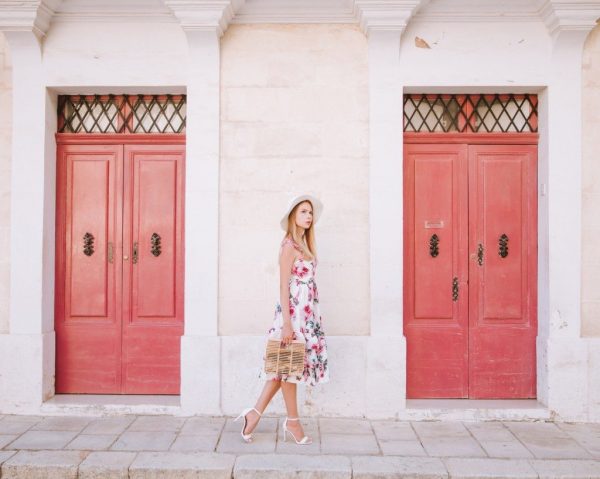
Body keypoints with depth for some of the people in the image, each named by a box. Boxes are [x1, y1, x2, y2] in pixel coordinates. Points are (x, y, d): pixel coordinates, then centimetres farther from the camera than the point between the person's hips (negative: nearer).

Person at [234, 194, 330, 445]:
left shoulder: (304, 245, 14)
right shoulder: (289, 245, -11)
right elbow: (284, 286, -15)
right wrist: (286, 323, -18)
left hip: (306, 313, 9)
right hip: (294, 312, -9)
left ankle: (255, 413, 19)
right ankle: (293, 421, 16)